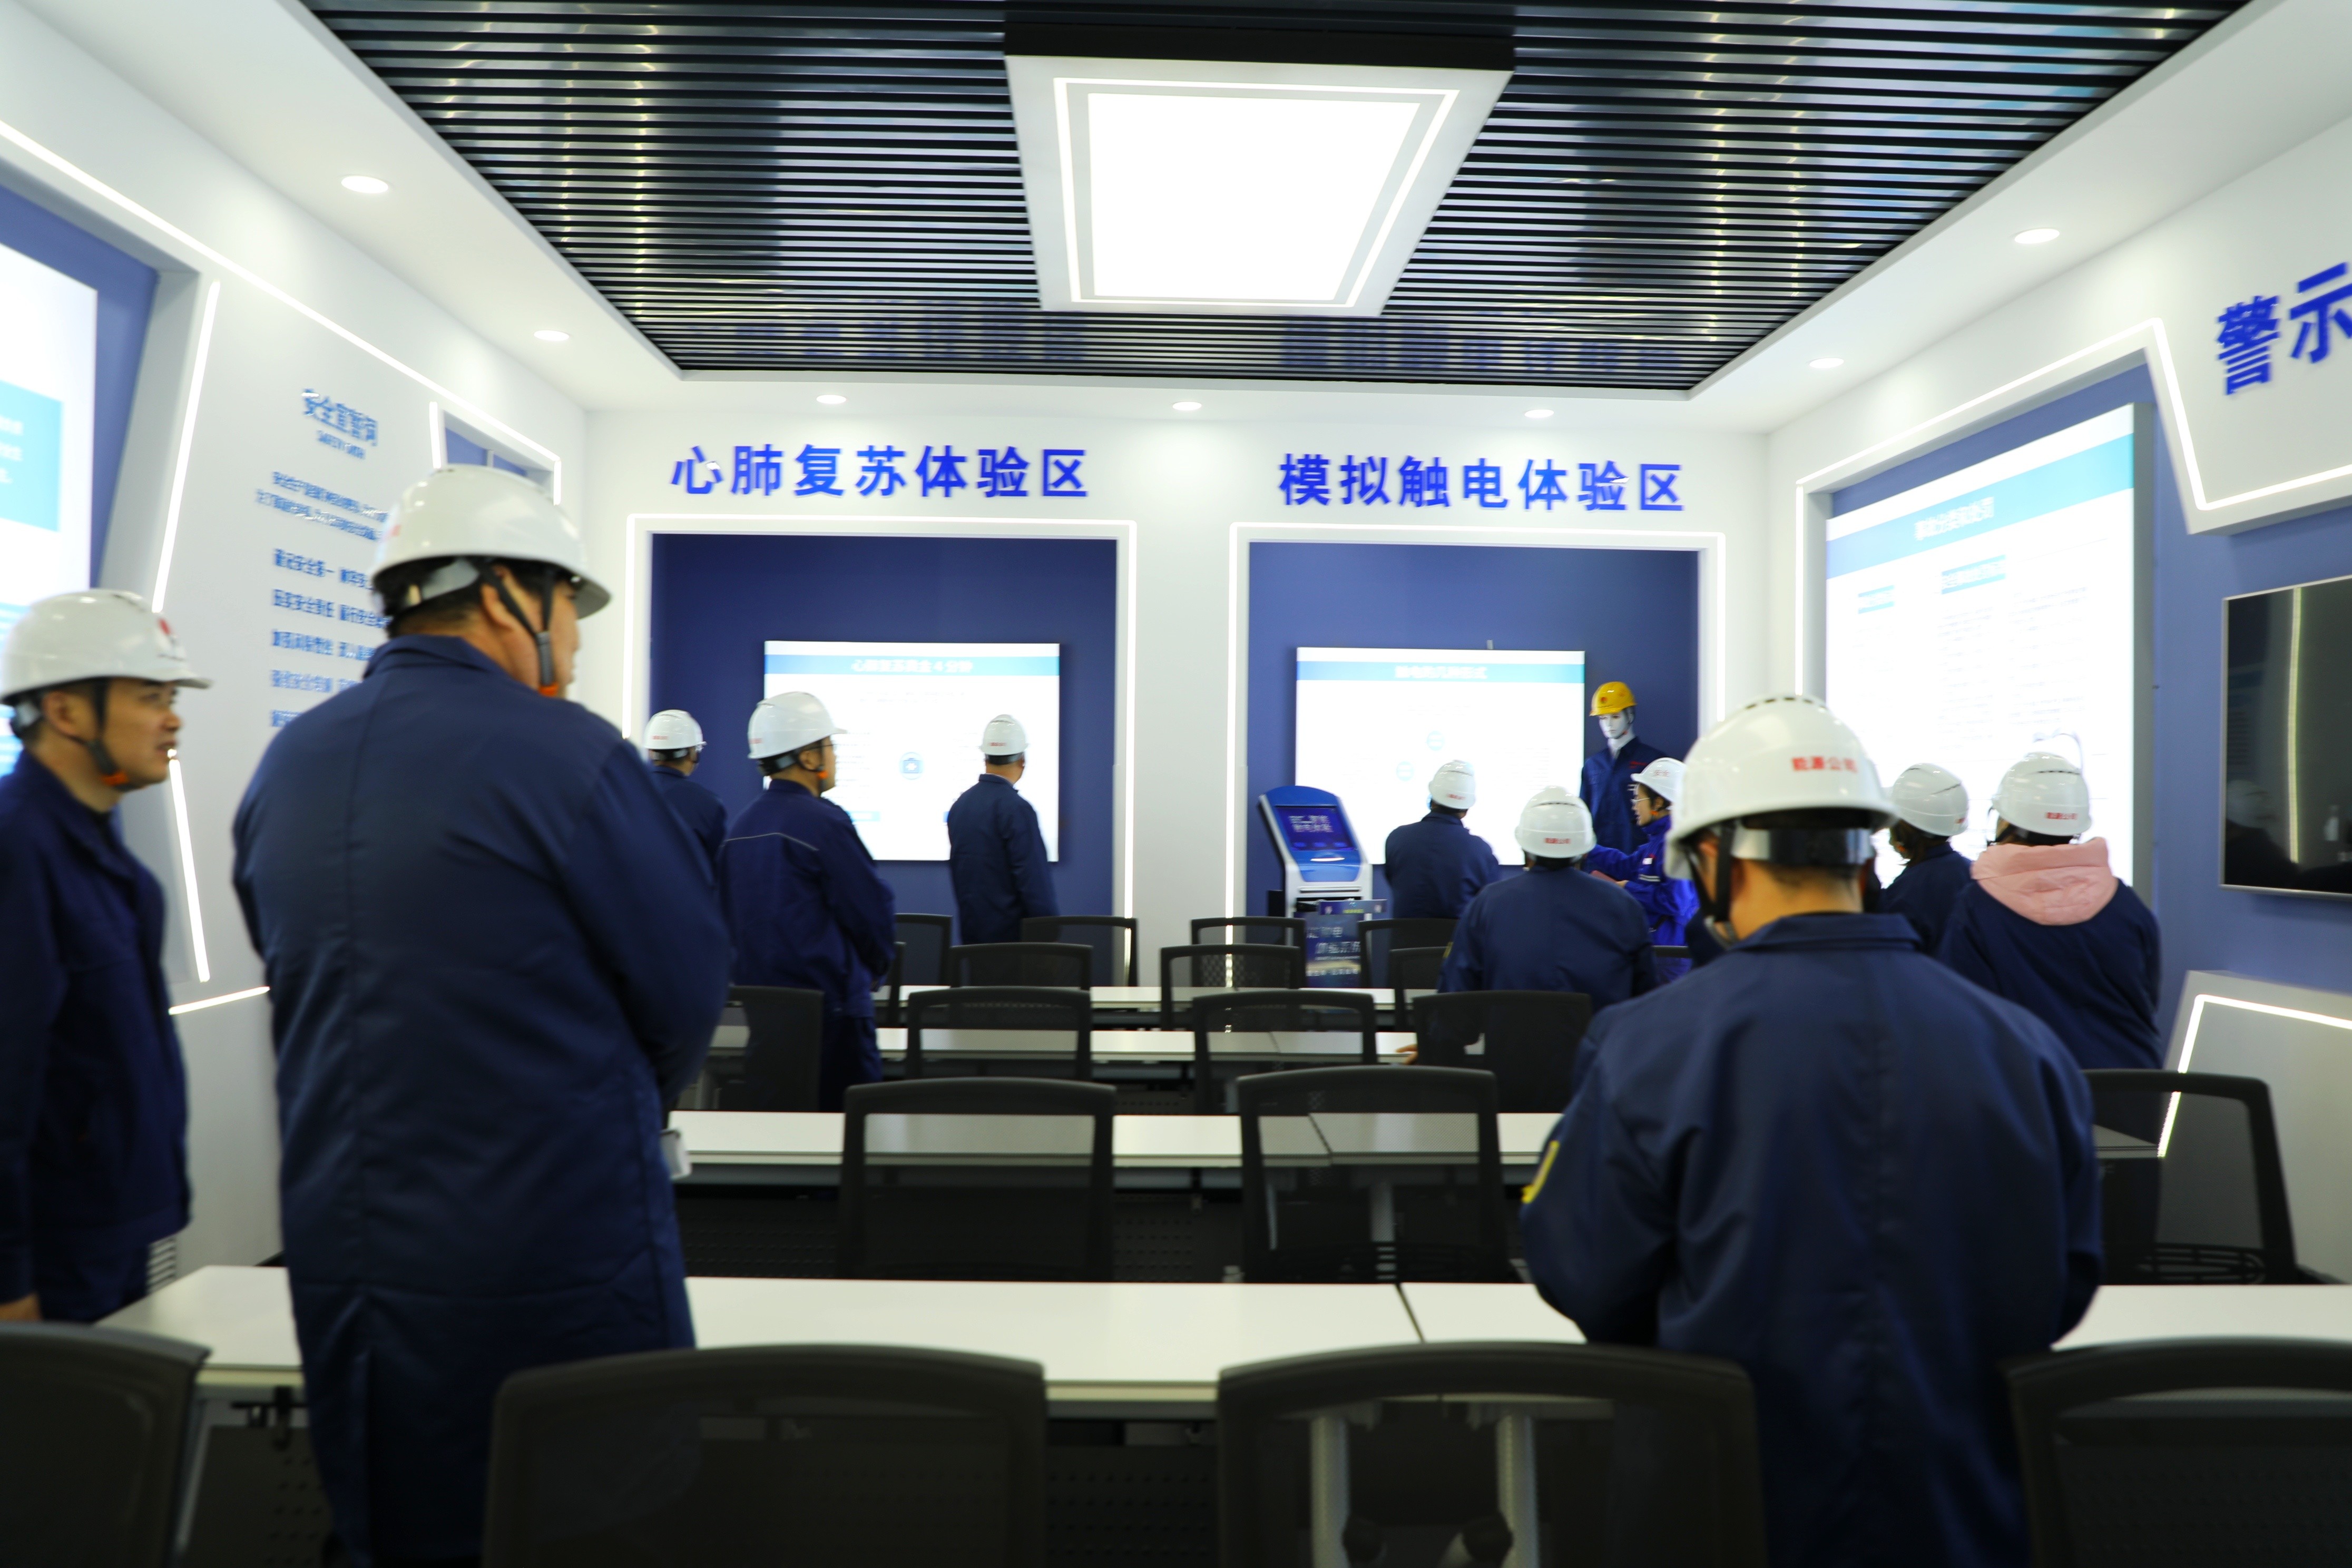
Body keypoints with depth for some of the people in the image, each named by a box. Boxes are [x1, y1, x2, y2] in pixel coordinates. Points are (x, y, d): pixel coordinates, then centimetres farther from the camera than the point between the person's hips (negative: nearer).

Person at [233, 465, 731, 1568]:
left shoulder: (285, 767, 5)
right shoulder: (564, 755, -16)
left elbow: (305, 989, 13)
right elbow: (690, 990, -9)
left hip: (338, 1267, 7)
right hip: (554, 1269, -6)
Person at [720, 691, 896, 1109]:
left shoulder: (740, 825, 9)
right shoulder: (823, 822, -15)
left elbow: (728, 921, 15)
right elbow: (875, 913, -11)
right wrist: (874, 967, 8)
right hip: (828, 1006, -8)